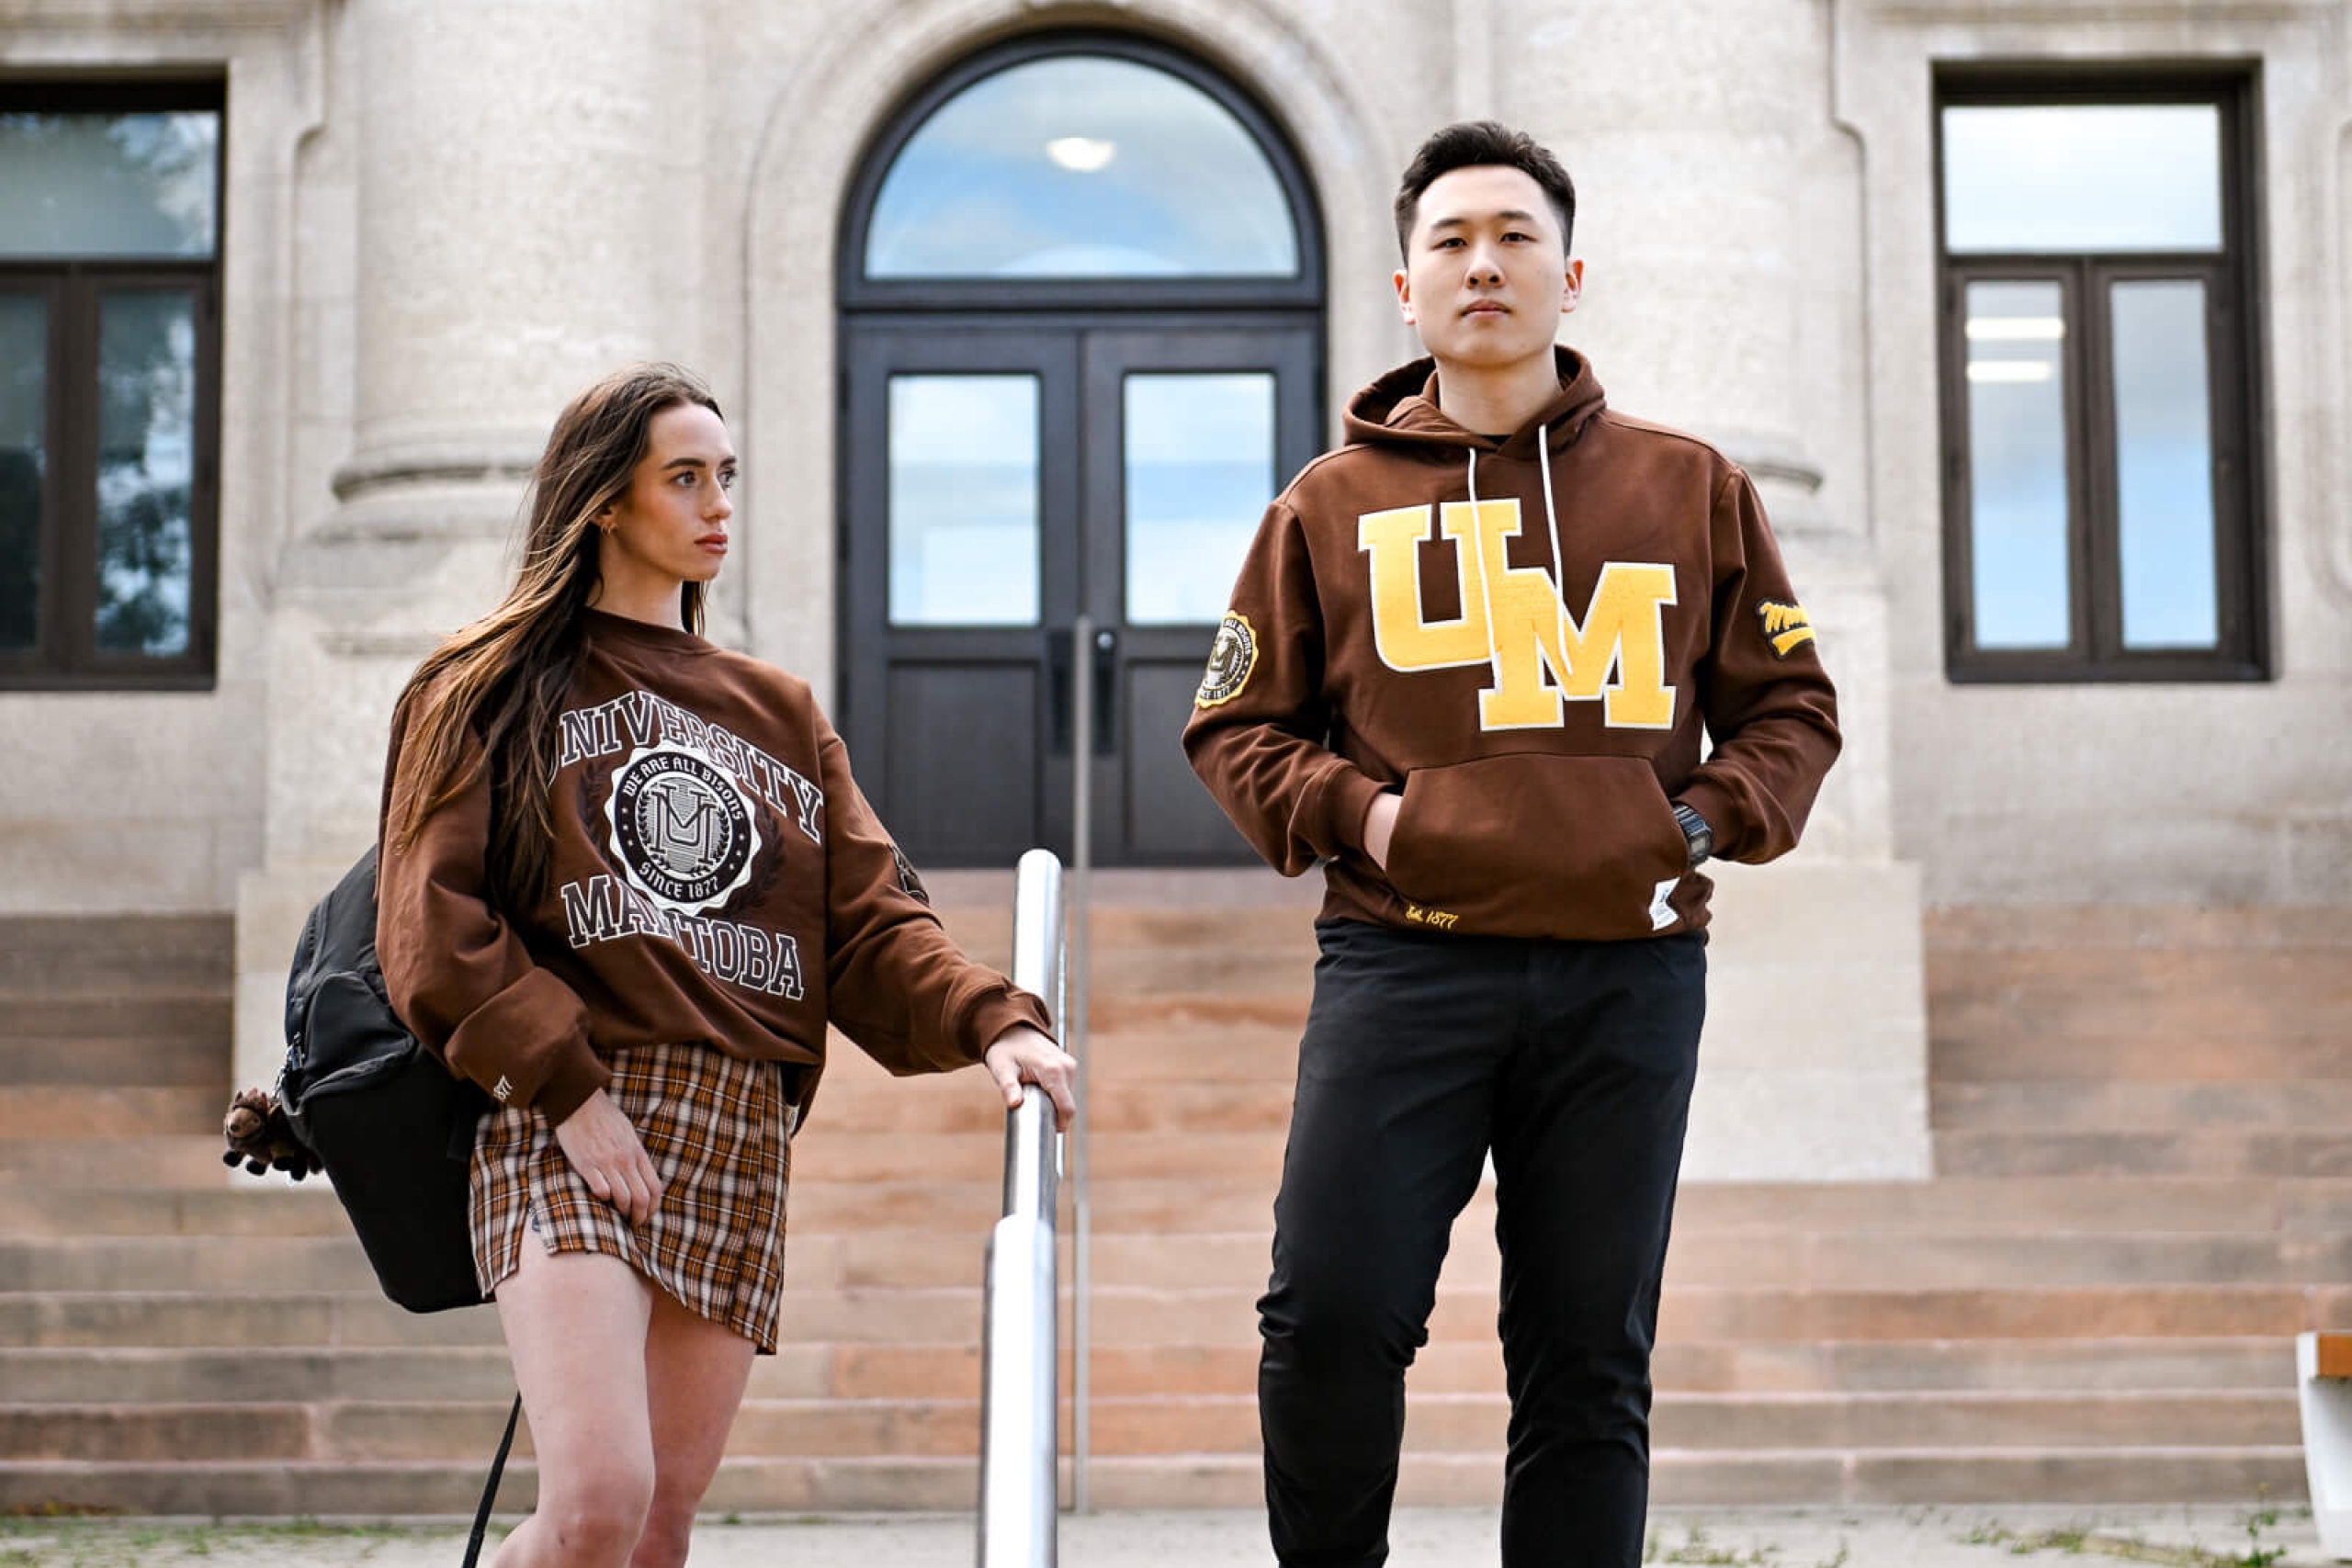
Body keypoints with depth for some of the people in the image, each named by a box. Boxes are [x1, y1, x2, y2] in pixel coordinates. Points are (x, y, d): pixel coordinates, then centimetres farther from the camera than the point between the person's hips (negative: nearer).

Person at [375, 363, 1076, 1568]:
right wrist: (565, 1088, -13)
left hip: (740, 1145, 5)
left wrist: (990, 1021, -7)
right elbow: (434, 927, -1)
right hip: (566, 1128, -4)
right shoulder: (494, 688, 11)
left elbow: (868, 923, 13)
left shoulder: (779, 714, 24)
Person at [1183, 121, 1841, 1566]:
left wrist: (1710, 818, -2)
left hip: (1627, 971, 1)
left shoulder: (1689, 490, 12)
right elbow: (1237, 727, 14)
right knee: (1332, 1314, -10)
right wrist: (1351, 812, -3)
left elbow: (1792, 708, 16)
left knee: (1591, 1363, 5)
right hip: (1402, 962, -1)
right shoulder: (1332, 505, 10)